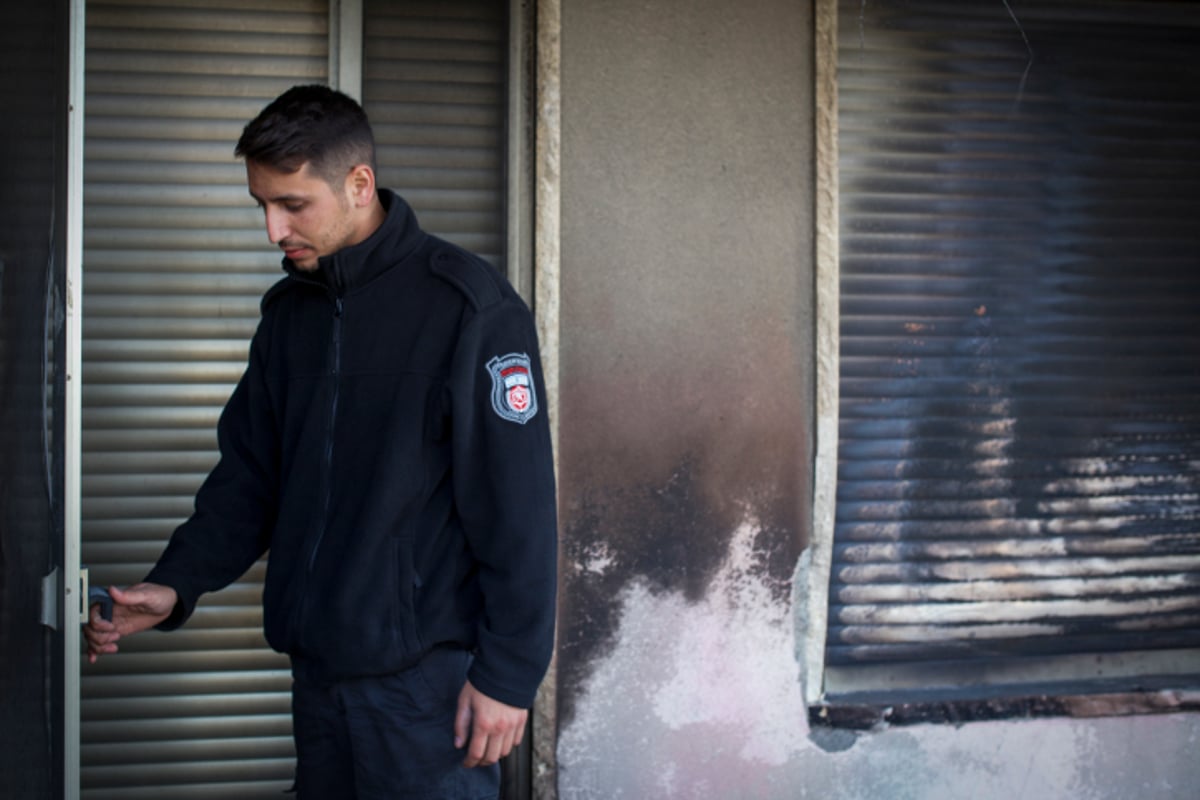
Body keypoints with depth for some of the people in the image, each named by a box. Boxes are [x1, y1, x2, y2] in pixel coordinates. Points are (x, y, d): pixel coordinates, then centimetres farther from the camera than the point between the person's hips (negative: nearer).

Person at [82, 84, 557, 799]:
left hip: (427, 679, -7)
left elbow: (518, 505, -14)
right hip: (319, 671, 7)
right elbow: (249, 472, 14)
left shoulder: (470, 306, -12)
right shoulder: (290, 311, 10)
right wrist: (177, 585, 0)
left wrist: (507, 672, -15)